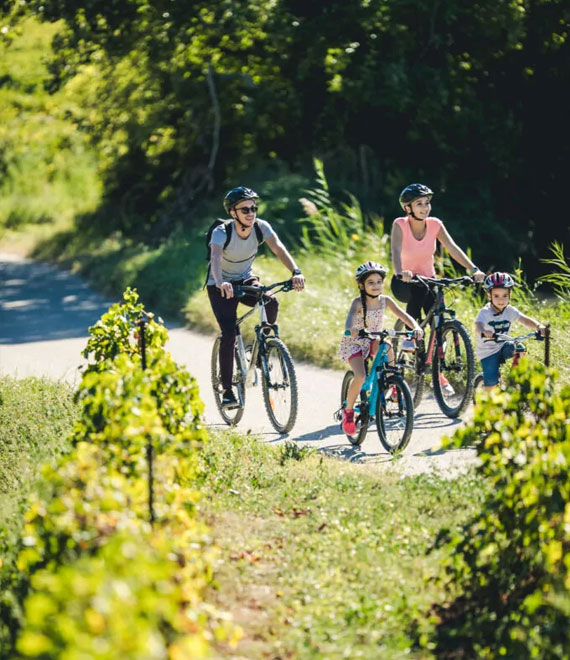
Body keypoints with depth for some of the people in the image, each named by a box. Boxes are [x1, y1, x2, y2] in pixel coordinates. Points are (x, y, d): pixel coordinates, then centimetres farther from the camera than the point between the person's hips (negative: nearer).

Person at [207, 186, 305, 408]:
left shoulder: (261, 227, -17)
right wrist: (221, 283, -65)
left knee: (271, 303, -28)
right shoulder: (222, 232, -27)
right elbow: (215, 258, -44)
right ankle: (227, 390, -9)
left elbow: (278, 248, -31)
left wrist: (295, 272, -50)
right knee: (228, 335, -19)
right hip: (221, 286, -3)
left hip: (246, 280, 3)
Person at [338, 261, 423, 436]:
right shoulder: (358, 302, -20)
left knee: (387, 348, -31)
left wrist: (416, 327, -37)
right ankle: (348, 411, -2)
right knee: (360, 376, -24)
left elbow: (403, 315, -17)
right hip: (354, 343, -4)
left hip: (373, 341, 4)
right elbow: (350, 316, -40)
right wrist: (350, 329, -64)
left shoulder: (385, 301, -8)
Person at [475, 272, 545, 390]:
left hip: (503, 346, 4)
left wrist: (539, 326, -39)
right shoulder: (485, 312, -19)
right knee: (491, 382, -15)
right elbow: (478, 325, -37)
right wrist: (483, 332, -63)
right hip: (488, 351, -4)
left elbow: (524, 319, -18)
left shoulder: (510, 311, -7)